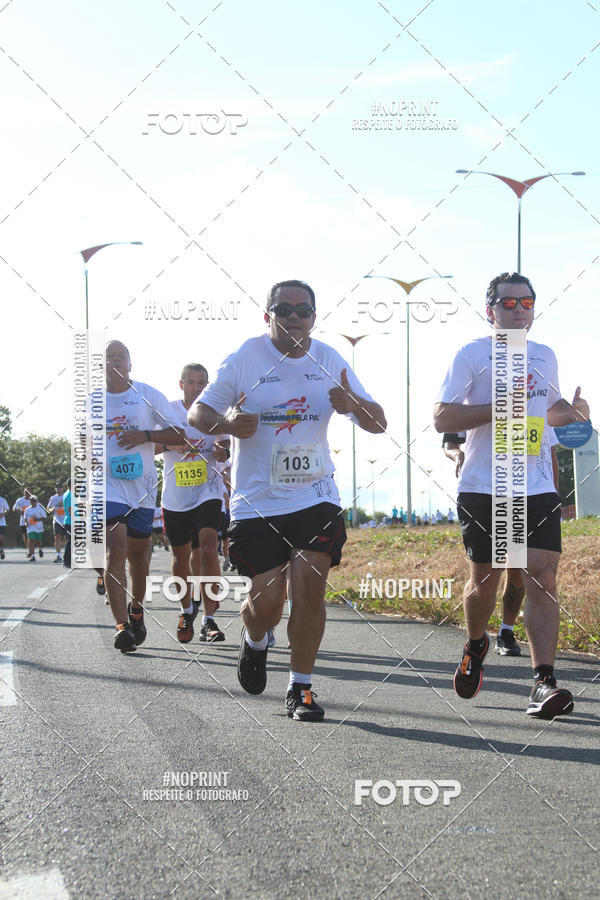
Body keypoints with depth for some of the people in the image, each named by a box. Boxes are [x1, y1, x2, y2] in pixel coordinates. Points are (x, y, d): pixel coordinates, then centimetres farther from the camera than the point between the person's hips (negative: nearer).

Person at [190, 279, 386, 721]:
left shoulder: (329, 361, 3)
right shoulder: (245, 358, -4)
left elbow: (378, 424, 3)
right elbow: (197, 412, 2)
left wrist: (353, 404, -20)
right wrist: (227, 424, -21)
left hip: (315, 497, 2)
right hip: (257, 500, -1)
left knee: (310, 585, -12)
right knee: (266, 603, -5)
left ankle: (301, 688, 6)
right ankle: (255, 642, 33)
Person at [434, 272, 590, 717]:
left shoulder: (545, 356, 14)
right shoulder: (472, 354, -1)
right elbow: (442, 417, -8)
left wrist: (572, 411, 6)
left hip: (537, 487, 3)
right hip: (483, 488, -3)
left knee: (543, 576, -11)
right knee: (485, 579, 6)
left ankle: (544, 681, -14)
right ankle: (476, 645, 38)